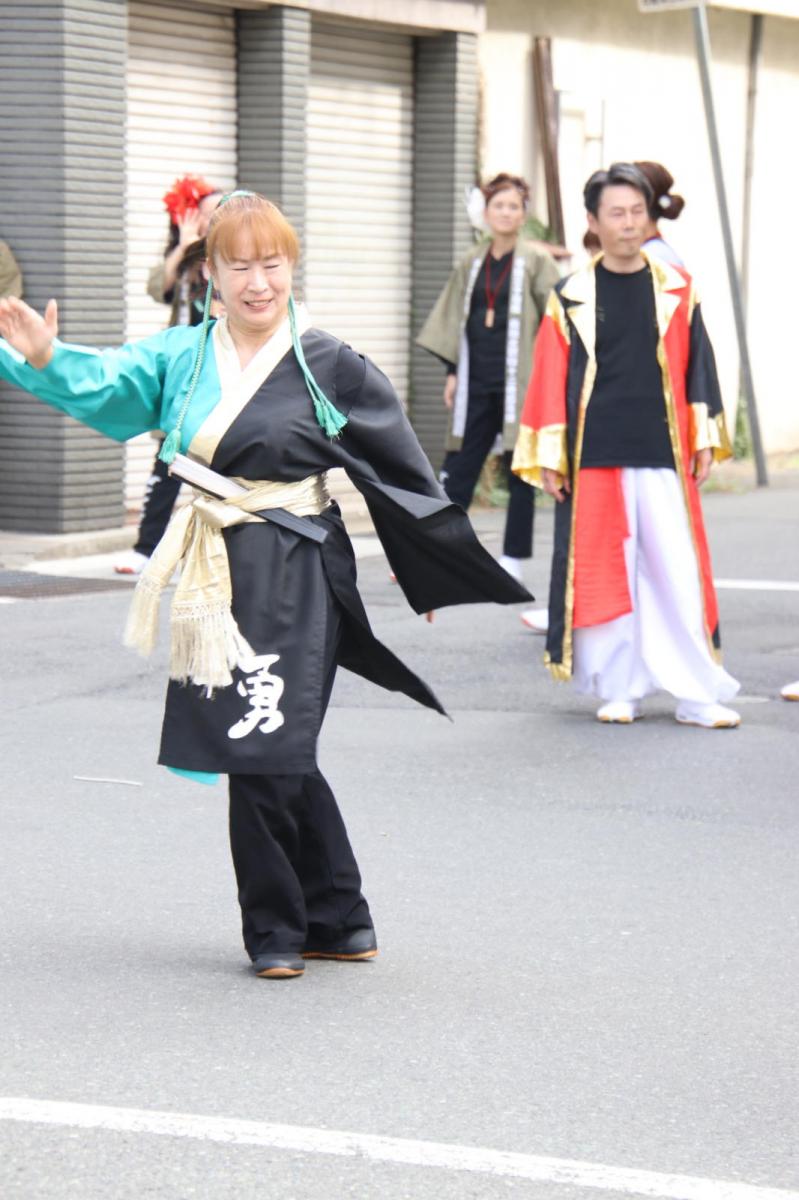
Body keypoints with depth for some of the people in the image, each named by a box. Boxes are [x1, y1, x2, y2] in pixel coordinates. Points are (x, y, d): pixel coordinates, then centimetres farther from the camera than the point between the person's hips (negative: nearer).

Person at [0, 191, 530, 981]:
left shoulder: (327, 366, -2)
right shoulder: (181, 358, 7)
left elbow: (400, 470, 5)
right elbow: (104, 384, -8)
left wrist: (430, 574, 9)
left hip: (294, 577, -4)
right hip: (213, 580, 4)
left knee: (264, 750, -8)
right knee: (276, 759, 9)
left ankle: (277, 928, 9)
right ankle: (339, 921, 22)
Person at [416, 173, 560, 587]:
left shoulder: (536, 261, -2)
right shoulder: (471, 263, 12)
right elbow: (455, 321, 18)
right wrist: (452, 372, 12)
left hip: (517, 382, -4)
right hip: (476, 384, 4)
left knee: (520, 474, 2)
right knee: (456, 471, 4)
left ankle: (513, 563, 8)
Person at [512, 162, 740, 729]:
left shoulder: (677, 289, 8)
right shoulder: (571, 298, 4)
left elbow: (697, 365, 10)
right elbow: (553, 381, 4)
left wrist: (705, 438, 4)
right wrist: (548, 458, 0)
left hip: (664, 456, 1)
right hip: (594, 459, 0)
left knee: (680, 572, -3)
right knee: (604, 572, 2)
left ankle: (698, 693, 3)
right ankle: (620, 688, 12)